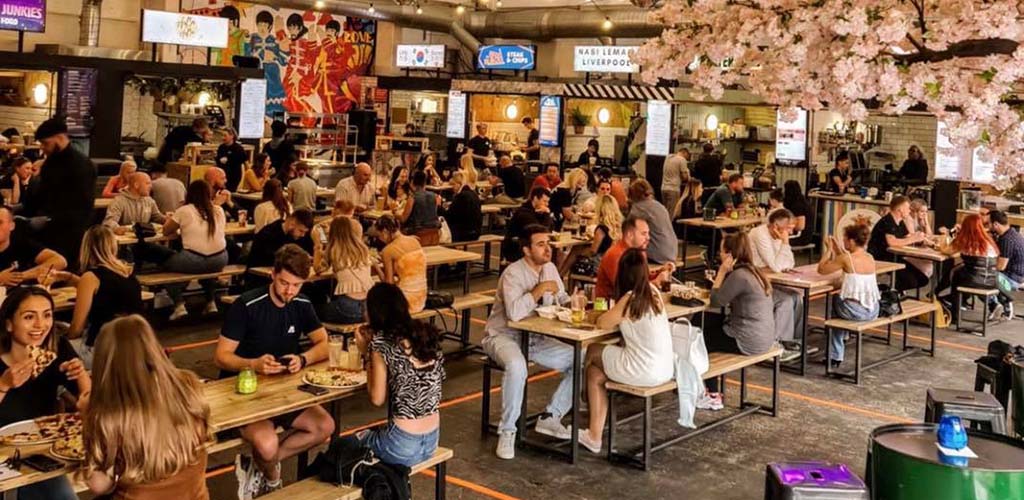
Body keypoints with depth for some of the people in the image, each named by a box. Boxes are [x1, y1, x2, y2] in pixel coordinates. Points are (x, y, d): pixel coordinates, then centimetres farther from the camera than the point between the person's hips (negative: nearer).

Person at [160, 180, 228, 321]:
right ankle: (211, 302, 32)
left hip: (194, 261, -4)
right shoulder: (219, 210, 10)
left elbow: (166, 231, 12)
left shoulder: (184, 211, 0)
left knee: (167, 263, 25)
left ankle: (179, 305, 12)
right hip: (219, 261, 4)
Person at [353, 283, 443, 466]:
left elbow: (377, 399, -10)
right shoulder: (428, 334, 3)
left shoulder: (382, 342, -14)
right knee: (368, 434, 30)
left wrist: (366, 353, -1)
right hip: (432, 440, 6)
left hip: (402, 446, -5)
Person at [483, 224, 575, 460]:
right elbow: (514, 312, -35)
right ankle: (507, 432, -22)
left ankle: (550, 417, 4)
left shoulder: (549, 268, 4)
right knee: (517, 366, -39)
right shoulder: (513, 274, -20)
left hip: (536, 338, 7)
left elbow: (562, 299, 15)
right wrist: (540, 289, -27)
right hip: (504, 336, -7)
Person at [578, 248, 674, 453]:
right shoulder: (654, 292, 3)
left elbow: (602, 323, -7)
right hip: (666, 370, 7)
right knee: (596, 373, 22)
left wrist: (613, 313, 10)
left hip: (645, 373, -7)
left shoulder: (630, 299, -16)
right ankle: (594, 436, 22)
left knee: (592, 352, 19)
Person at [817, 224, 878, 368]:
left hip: (855, 311, -6)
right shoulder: (870, 258, 6)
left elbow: (821, 269, -4)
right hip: (873, 311, 6)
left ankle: (836, 356, 31)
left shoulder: (845, 258, -14)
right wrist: (838, 250, 18)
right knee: (840, 299, 33)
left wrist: (828, 250, 6)